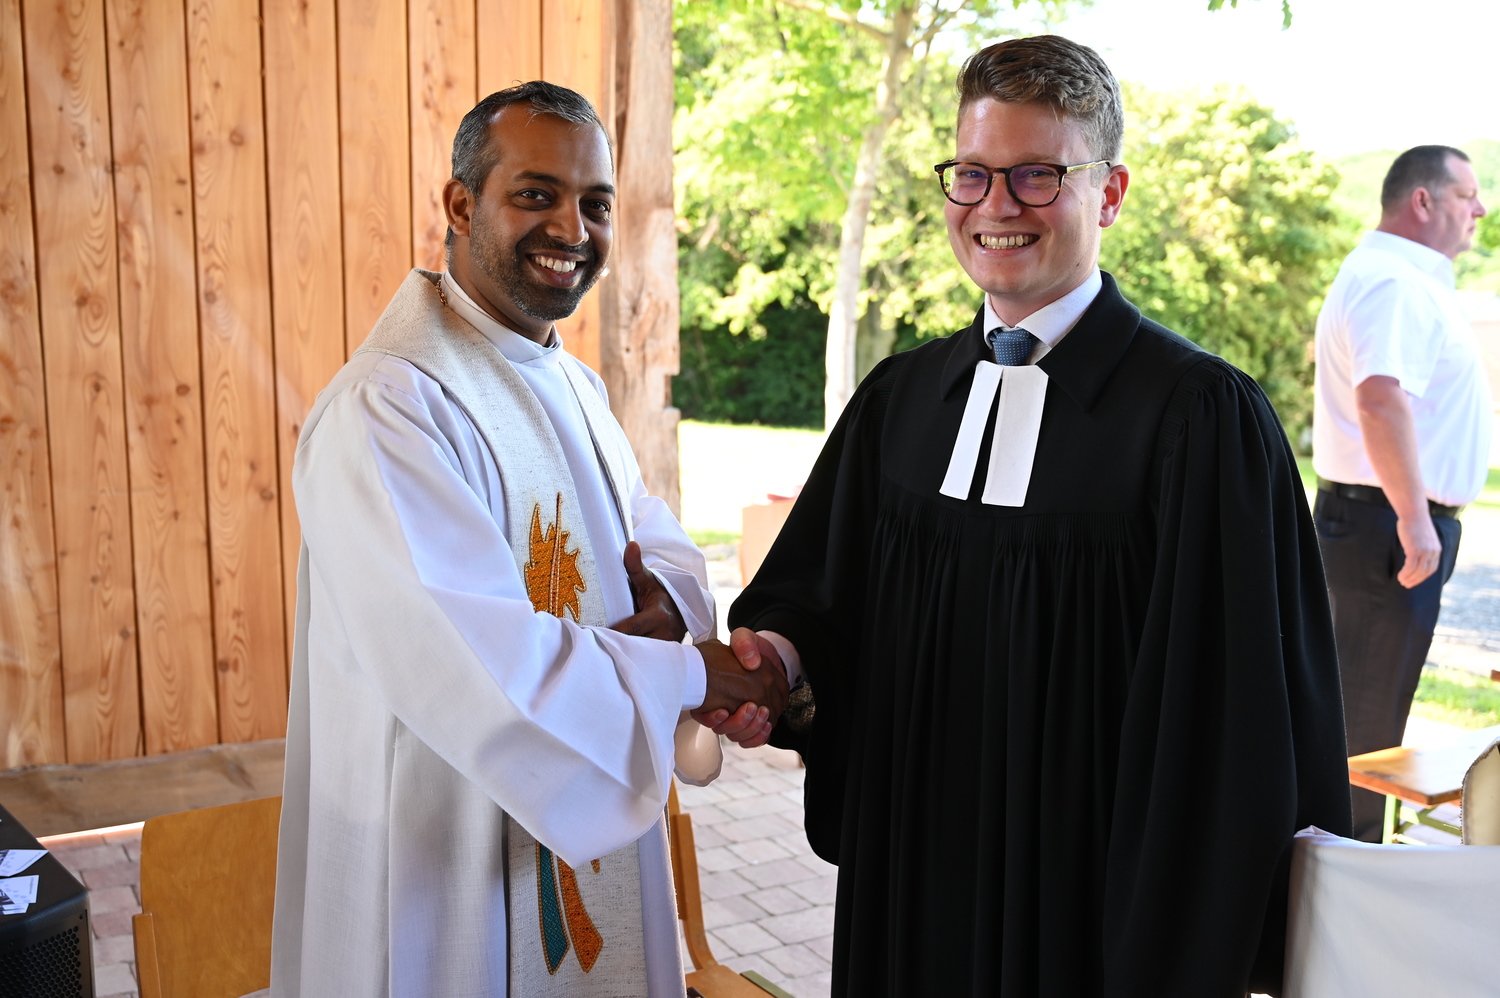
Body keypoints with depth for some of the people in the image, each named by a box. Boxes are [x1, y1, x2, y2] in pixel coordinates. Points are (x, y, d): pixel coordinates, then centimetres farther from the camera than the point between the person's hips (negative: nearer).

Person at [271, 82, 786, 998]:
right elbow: (470, 662, -30)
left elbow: (648, 530, 13)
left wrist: (666, 599, -12)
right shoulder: (386, 408, -23)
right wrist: (690, 675, -20)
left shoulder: (576, 388, 8)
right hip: (456, 862, -8)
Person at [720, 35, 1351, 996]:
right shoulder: (898, 396, 3)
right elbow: (825, 594, 8)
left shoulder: (1201, 413, -14)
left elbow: (1240, 727, -14)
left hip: (1094, 909, -5)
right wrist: (786, 659, -13)